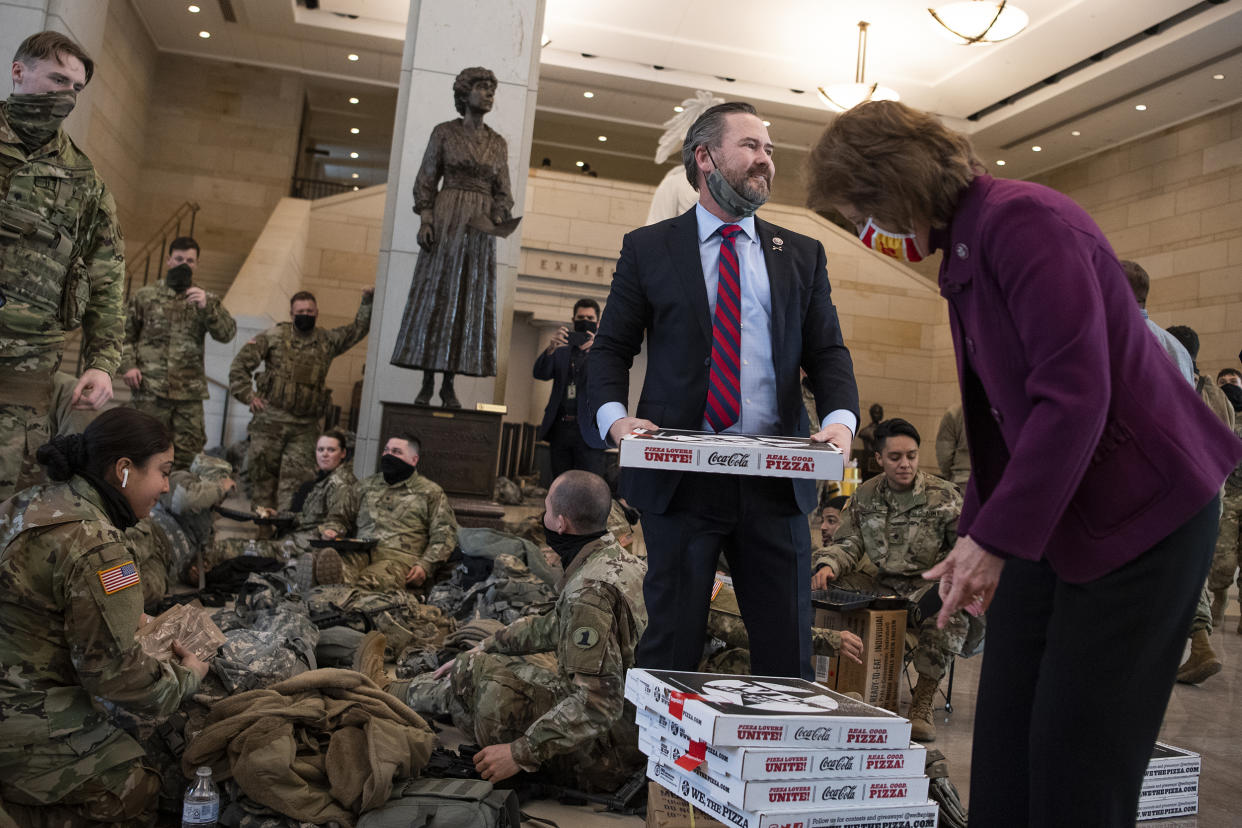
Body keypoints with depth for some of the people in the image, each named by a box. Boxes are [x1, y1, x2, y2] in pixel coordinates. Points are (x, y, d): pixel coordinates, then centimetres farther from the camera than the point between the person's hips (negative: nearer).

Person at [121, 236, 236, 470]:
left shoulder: (206, 299, 13)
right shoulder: (145, 295, 11)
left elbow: (227, 334, -1)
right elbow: (124, 334, 12)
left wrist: (207, 307, -16)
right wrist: (128, 365, -3)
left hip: (190, 391, 2)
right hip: (150, 390, -1)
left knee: (188, 452, 3)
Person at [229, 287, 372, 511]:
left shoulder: (327, 341, 13)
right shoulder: (274, 337, 4)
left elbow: (358, 329, 20)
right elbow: (240, 364, 5)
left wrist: (367, 302, 7)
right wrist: (247, 395, -2)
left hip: (305, 427, 1)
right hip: (270, 420, -1)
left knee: (295, 475, -4)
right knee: (262, 469, 3)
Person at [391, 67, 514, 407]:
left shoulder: (498, 143, 13)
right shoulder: (444, 132, 4)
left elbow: (503, 193, 12)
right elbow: (425, 181, 1)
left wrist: (497, 220, -6)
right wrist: (425, 220, -11)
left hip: (480, 227, 4)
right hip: (445, 222, -3)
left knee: (471, 301, 0)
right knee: (434, 296, -4)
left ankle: (449, 385, 4)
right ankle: (427, 385, -1)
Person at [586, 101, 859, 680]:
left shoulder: (802, 255, 15)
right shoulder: (647, 248, 8)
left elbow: (827, 352, 10)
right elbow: (610, 349, 6)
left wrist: (840, 417, -11)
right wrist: (614, 415, -14)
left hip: (778, 480, 2)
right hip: (680, 476, -2)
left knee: (787, 653, 6)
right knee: (672, 648, 6)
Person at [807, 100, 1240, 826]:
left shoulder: (1026, 222, -17)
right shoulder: (963, 249, 11)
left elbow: (1074, 396, -25)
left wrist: (993, 539, -21)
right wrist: (976, 532, 9)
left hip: (1139, 509, -8)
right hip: (1051, 517, 9)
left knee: (1078, 763, -1)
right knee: (1006, 737, 9)